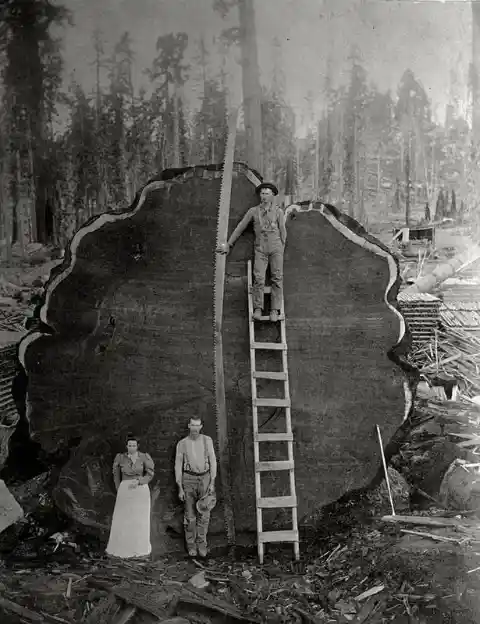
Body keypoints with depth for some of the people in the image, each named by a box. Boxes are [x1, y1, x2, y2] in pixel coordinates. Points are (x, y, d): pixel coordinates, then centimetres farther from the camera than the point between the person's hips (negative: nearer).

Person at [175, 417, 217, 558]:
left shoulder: (207, 440, -3)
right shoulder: (182, 444, -5)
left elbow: (213, 462, -1)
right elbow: (178, 467, -2)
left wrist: (212, 483, -7)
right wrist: (180, 489, -6)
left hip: (205, 479, 1)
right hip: (189, 479, -1)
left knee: (204, 514, -1)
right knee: (190, 514, 2)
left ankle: (201, 544, 11)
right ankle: (191, 545, 15)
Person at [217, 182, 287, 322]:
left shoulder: (278, 211, 7)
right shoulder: (253, 211, 8)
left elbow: (283, 231, 12)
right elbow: (240, 228, 12)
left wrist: (281, 250, 12)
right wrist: (228, 245, 13)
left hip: (276, 248, 0)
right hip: (260, 249, 0)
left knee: (277, 278, -6)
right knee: (258, 278, -12)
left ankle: (275, 310, -6)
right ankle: (257, 309, -10)